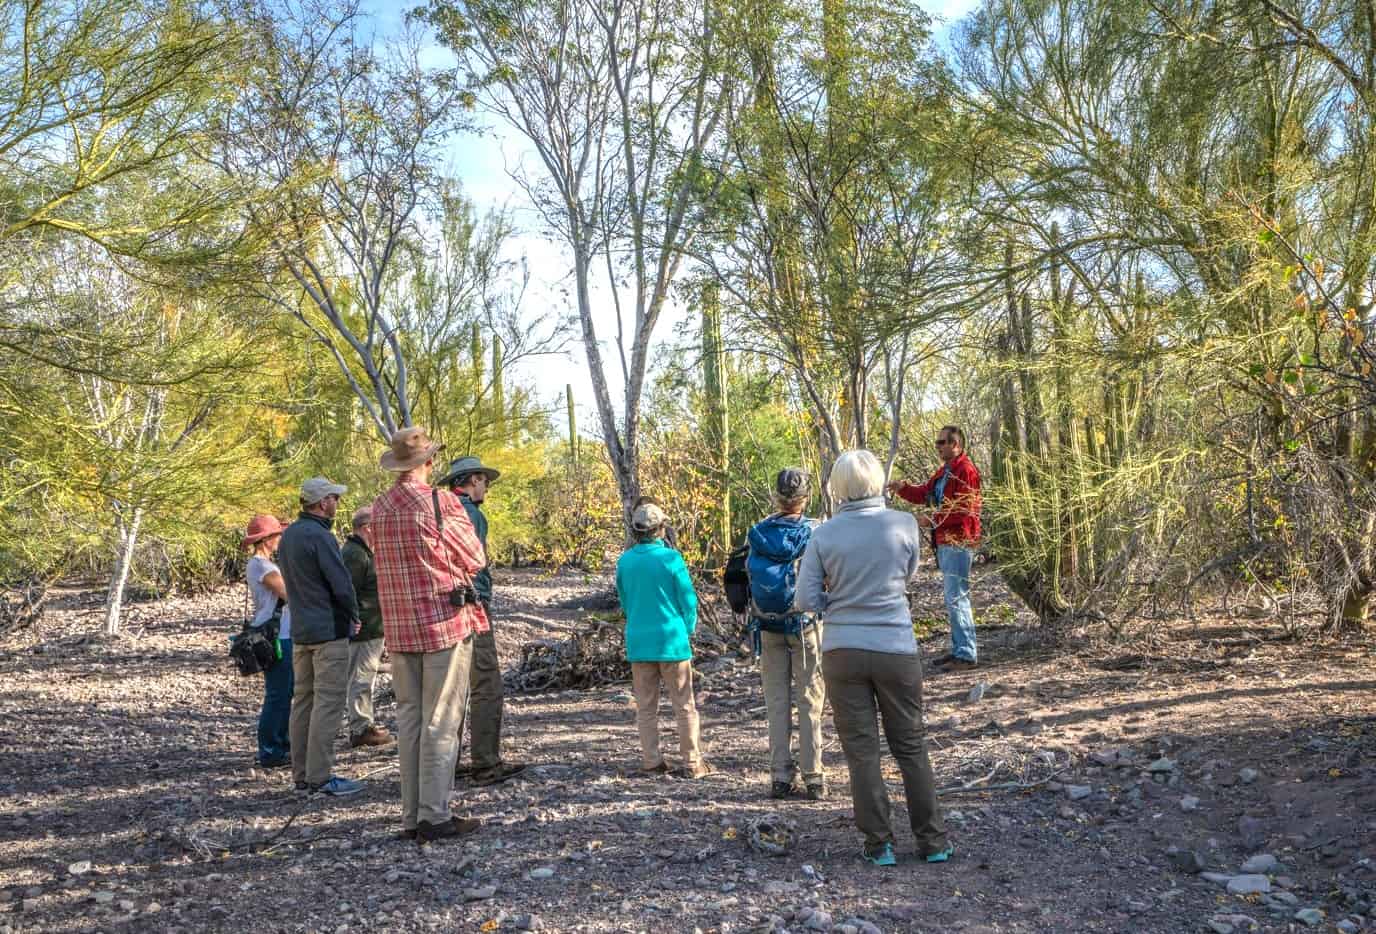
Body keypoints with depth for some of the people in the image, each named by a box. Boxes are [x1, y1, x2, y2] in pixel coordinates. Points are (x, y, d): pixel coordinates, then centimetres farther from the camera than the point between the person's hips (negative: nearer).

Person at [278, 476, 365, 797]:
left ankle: (301, 773, 18)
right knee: (328, 702, -6)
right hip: (329, 630, -9)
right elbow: (341, 584, -19)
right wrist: (354, 616, -1)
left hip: (300, 629, 9)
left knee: (303, 699, 13)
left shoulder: (288, 535, 12)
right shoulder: (319, 536, -17)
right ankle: (320, 776, -4)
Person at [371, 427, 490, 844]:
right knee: (441, 723, -1)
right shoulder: (441, 502, -11)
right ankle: (435, 817, 2)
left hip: (399, 627, 6)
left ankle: (412, 816, 17)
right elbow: (476, 559, -3)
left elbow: (386, 559, 14)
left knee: (409, 719, 11)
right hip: (446, 622, -6)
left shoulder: (379, 507, 6)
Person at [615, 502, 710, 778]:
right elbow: (688, 600, -6)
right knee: (684, 705, 6)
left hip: (638, 641, 4)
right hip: (671, 640, -3)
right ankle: (693, 763, 9)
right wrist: (687, 631, 8)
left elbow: (625, 602, 10)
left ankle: (651, 761, 15)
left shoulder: (624, 561, 0)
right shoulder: (670, 558, -11)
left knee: (646, 706, 11)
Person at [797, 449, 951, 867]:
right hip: (895, 649, 1)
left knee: (861, 750, 9)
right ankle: (932, 840, 20)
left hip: (842, 652, 0)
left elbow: (806, 599, -4)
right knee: (911, 745, 14)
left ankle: (879, 844, 13)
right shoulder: (904, 524, -5)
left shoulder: (824, 535, -6)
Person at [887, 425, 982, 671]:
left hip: (958, 542, -11)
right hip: (945, 542, 11)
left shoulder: (965, 470, -15)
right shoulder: (945, 470, 17)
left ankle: (966, 655, -3)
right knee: (953, 596, 16)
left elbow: (963, 510, -21)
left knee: (956, 597, -8)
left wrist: (934, 520, -19)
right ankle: (959, 649, 26)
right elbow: (925, 493, 15)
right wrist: (903, 488, -1)